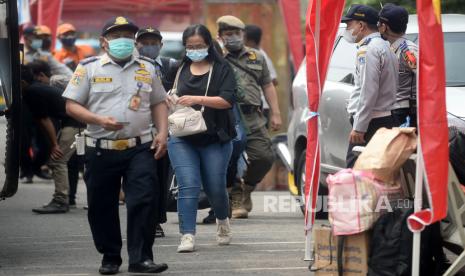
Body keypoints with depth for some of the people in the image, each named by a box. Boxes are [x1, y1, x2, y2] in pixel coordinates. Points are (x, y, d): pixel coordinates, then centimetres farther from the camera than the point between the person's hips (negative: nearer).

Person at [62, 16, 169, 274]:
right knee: (102, 206, 5)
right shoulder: (89, 68, 2)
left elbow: (159, 103, 19)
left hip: (140, 149, 1)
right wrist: (100, 120, -15)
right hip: (101, 150, -1)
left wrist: (162, 133, 3)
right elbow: (72, 106, -1)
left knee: (144, 201, -11)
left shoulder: (147, 68, 12)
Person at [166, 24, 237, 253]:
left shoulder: (221, 69, 0)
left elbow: (227, 100, -12)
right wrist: (171, 101, 3)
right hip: (182, 139, 2)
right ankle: (187, 236, -16)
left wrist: (198, 99, -21)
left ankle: (223, 221, 36)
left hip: (214, 139, -2)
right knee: (188, 186, -13)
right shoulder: (181, 69, 13)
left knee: (215, 188, 5)